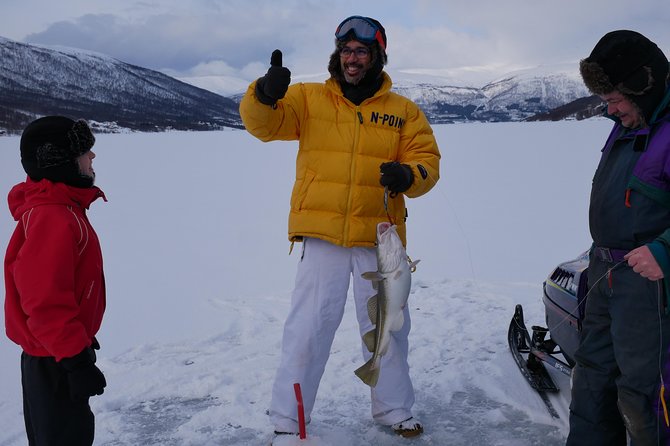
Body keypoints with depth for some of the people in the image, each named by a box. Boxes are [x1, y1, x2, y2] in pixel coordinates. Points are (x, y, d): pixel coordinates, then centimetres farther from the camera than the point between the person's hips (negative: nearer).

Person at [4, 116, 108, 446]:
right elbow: (45, 301, -29)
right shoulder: (52, 220, -26)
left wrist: (80, 339, 25)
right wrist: (76, 359, -25)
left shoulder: (62, 208, 8)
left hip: (56, 351, 10)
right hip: (55, 362, -10)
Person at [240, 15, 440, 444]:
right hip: (322, 235, -2)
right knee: (308, 328, -2)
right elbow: (262, 122, -6)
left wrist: (408, 175, -18)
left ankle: (394, 408, 33)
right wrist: (265, 94, -27)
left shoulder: (404, 111, 8)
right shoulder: (308, 98, 5)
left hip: (379, 236, 2)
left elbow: (428, 159, 4)